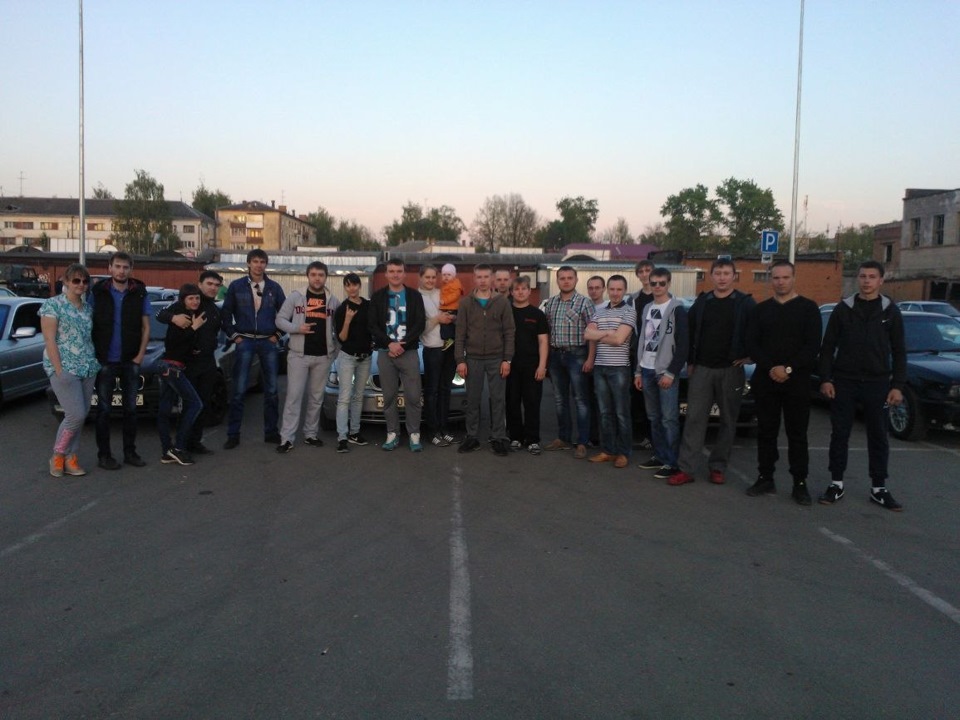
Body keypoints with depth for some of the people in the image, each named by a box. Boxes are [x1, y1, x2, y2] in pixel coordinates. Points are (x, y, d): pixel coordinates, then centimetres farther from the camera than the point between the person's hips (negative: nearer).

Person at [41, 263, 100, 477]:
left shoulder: (88, 307, 13)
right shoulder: (53, 305, -4)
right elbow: (49, 340, -9)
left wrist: (95, 362, 6)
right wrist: (59, 371, -15)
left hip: (88, 369, 6)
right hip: (65, 368, -6)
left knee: (80, 416, 6)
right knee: (76, 415, -11)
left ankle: (70, 458, 15)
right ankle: (58, 456, 9)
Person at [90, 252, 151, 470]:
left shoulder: (139, 294, 3)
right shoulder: (97, 293, -1)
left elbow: (146, 327, 6)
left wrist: (140, 355, -3)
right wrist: (95, 356, -6)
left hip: (131, 361, 2)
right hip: (105, 361, -2)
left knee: (131, 408, 8)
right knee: (104, 409, 4)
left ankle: (130, 452, 18)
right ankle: (103, 454, 12)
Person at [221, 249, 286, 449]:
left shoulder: (274, 287, 6)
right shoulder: (236, 286, 3)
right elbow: (226, 314, 5)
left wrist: (277, 334, 4)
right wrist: (234, 336, -1)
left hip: (268, 342, 2)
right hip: (245, 342, -2)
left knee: (271, 390, 5)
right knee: (239, 391, -3)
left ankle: (271, 432, 16)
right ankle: (233, 434, 4)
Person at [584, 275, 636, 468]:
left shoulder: (629, 311, -5)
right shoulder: (599, 311, 12)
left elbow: (618, 339, -16)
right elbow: (587, 334, 0)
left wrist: (598, 336, -3)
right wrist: (608, 332, -11)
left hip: (619, 368, -5)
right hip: (599, 367, 5)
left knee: (621, 413, 2)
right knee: (605, 412, 11)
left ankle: (624, 453, 9)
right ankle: (607, 450, 18)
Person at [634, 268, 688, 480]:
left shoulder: (677, 309, -5)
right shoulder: (646, 309, 14)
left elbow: (683, 345, -10)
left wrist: (671, 373, -15)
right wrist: (638, 371, 13)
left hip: (666, 372, -6)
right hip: (647, 370, 6)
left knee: (669, 419, -4)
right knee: (654, 418, 11)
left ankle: (672, 462, 1)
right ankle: (659, 456, 20)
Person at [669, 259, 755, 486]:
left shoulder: (745, 303, -3)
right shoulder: (701, 302, 8)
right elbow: (690, 333, 12)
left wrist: (749, 356, -4)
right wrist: (690, 362, 9)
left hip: (731, 371, -2)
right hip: (701, 369, 2)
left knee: (728, 421, 6)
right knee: (694, 418, -1)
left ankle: (718, 467, 17)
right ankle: (687, 468, 0)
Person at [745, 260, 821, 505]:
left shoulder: (808, 308, 3)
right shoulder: (760, 309, 11)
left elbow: (813, 346, -5)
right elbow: (752, 344, 3)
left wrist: (789, 368, -16)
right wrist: (770, 368, -12)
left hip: (797, 381, -2)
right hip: (765, 380, 3)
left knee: (797, 434, 1)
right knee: (766, 432, 7)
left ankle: (800, 483, 8)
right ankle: (765, 478, 15)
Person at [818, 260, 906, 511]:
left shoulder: (891, 311, 3)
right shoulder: (843, 309, 2)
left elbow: (899, 352, 5)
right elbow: (827, 347, 3)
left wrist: (897, 386, -3)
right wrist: (825, 379, -5)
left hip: (877, 384, 0)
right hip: (844, 382, 0)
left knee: (878, 438, 7)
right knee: (839, 435, 4)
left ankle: (879, 488, 18)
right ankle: (836, 484, 14)